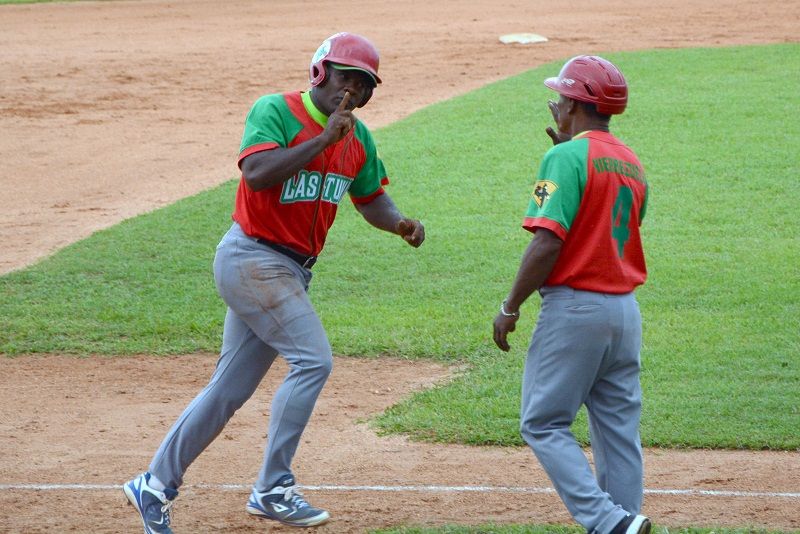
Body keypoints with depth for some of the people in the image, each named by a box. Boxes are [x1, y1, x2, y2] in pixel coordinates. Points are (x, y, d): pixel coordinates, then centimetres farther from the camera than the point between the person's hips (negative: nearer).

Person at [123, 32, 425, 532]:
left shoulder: (357, 137, 9)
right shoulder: (275, 111, -13)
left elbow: (371, 197, 17)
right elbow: (257, 173, -28)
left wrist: (400, 223, -4)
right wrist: (324, 138, -28)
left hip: (292, 271, 8)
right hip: (252, 259, -8)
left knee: (232, 388, 10)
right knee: (314, 359, -18)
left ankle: (156, 485, 20)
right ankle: (273, 488, -10)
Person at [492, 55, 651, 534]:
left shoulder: (567, 158, -12)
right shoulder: (632, 163, 12)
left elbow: (547, 244, -20)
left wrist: (510, 309, -11)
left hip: (574, 306, -8)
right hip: (626, 310, 8)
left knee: (543, 423, -1)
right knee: (619, 427, 10)